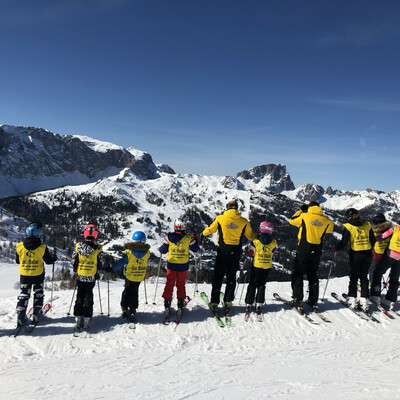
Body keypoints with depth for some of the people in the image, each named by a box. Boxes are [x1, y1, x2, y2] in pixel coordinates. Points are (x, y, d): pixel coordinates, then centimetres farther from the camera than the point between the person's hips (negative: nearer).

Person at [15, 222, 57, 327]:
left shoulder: (20, 246, -11)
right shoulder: (42, 247, -18)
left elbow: (17, 260, 2)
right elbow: (48, 260, -8)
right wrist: (54, 257, 13)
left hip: (24, 275, 2)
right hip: (38, 275, -2)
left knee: (24, 295, 14)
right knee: (38, 294, 16)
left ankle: (20, 317, 11)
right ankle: (36, 316, 18)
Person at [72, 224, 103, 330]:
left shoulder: (78, 246, -6)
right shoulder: (97, 248, -13)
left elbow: (74, 262, 0)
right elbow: (100, 265, -7)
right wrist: (97, 272, 14)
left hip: (80, 277, 2)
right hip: (91, 278, -2)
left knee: (79, 297, 13)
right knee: (88, 298, 8)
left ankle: (78, 319, 13)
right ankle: (86, 320, 8)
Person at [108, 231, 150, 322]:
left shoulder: (129, 252, -20)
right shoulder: (146, 253, -11)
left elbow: (121, 262, -18)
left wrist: (112, 268, -10)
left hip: (129, 276, -2)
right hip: (139, 277, 2)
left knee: (126, 291, 17)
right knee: (134, 292, 16)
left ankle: (124, 309, 18)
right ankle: (132, 310, 15)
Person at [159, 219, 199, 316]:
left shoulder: (169, 237, -7)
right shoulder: (189, 238, -12)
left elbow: (164, 250, 2)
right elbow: (195, 249, 0)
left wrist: (160, 249, 25)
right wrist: (196, 240, 17)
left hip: (171, 265, 1)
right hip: (183, 266, -1)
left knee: (169, 284, 13)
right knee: (181, 284, 15)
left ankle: (167, 304, 14)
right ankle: (180, 304, 15)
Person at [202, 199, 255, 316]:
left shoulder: (220, 218, -7)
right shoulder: (244, 221, -4)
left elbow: (210, 229, 8)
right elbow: (251, 236, 8)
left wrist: (203, 234, 29)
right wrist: (256, 239, 32)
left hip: (222, 252, -1)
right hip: (236, 253, 1)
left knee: (218, 277, 7)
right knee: (231, 278, 14)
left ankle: (214, 303, 7)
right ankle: (228, 303, 14)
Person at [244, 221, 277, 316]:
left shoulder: (256, 241, -12)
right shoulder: (273, 243, -4)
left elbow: (251, 253, -4)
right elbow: (272, 255, 7)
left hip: (257, 265, -2)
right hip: (267, 266, 2)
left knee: (253, 284, 9)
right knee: (261, 284, 13)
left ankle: (248, 305, 6)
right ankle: (259, 305, 7)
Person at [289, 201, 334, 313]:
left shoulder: (304, 216, -7)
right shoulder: (325, 220, 2)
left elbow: (292, 221, 7)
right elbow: (330, 228, 22)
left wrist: (301, 210, 18)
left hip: (303, 250, -4)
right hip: (316, 252, 4)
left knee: (297, 274, 5)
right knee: (313, 276, 17)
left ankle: (298, 300, -2)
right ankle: (314, 301, 18)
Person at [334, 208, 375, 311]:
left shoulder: (348, 226, -8)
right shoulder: (367, 225, 4)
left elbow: (344, 242, -11)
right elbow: (373, 240, 9)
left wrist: (336, 248, 6)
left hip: (355, 254, -3)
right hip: (367, 254, 3)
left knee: (354, 277, 11)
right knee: (364, 276, 13)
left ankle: (352, 299, 11)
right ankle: (364, 300, 8)